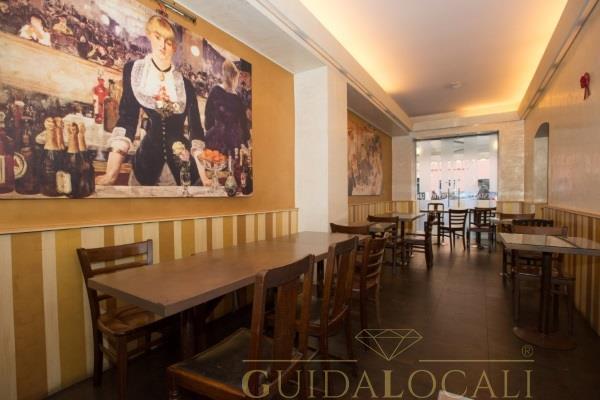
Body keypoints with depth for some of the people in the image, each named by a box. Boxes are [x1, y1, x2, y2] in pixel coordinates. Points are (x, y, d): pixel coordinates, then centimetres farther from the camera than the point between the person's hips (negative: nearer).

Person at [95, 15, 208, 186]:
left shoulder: (184, 84, 4)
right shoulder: (134, 70, 4)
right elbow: (126, 119, -4)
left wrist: (204, 175, -18)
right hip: (148, 160, 0)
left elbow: (196, 128, -4)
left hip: (182, 162, 0)